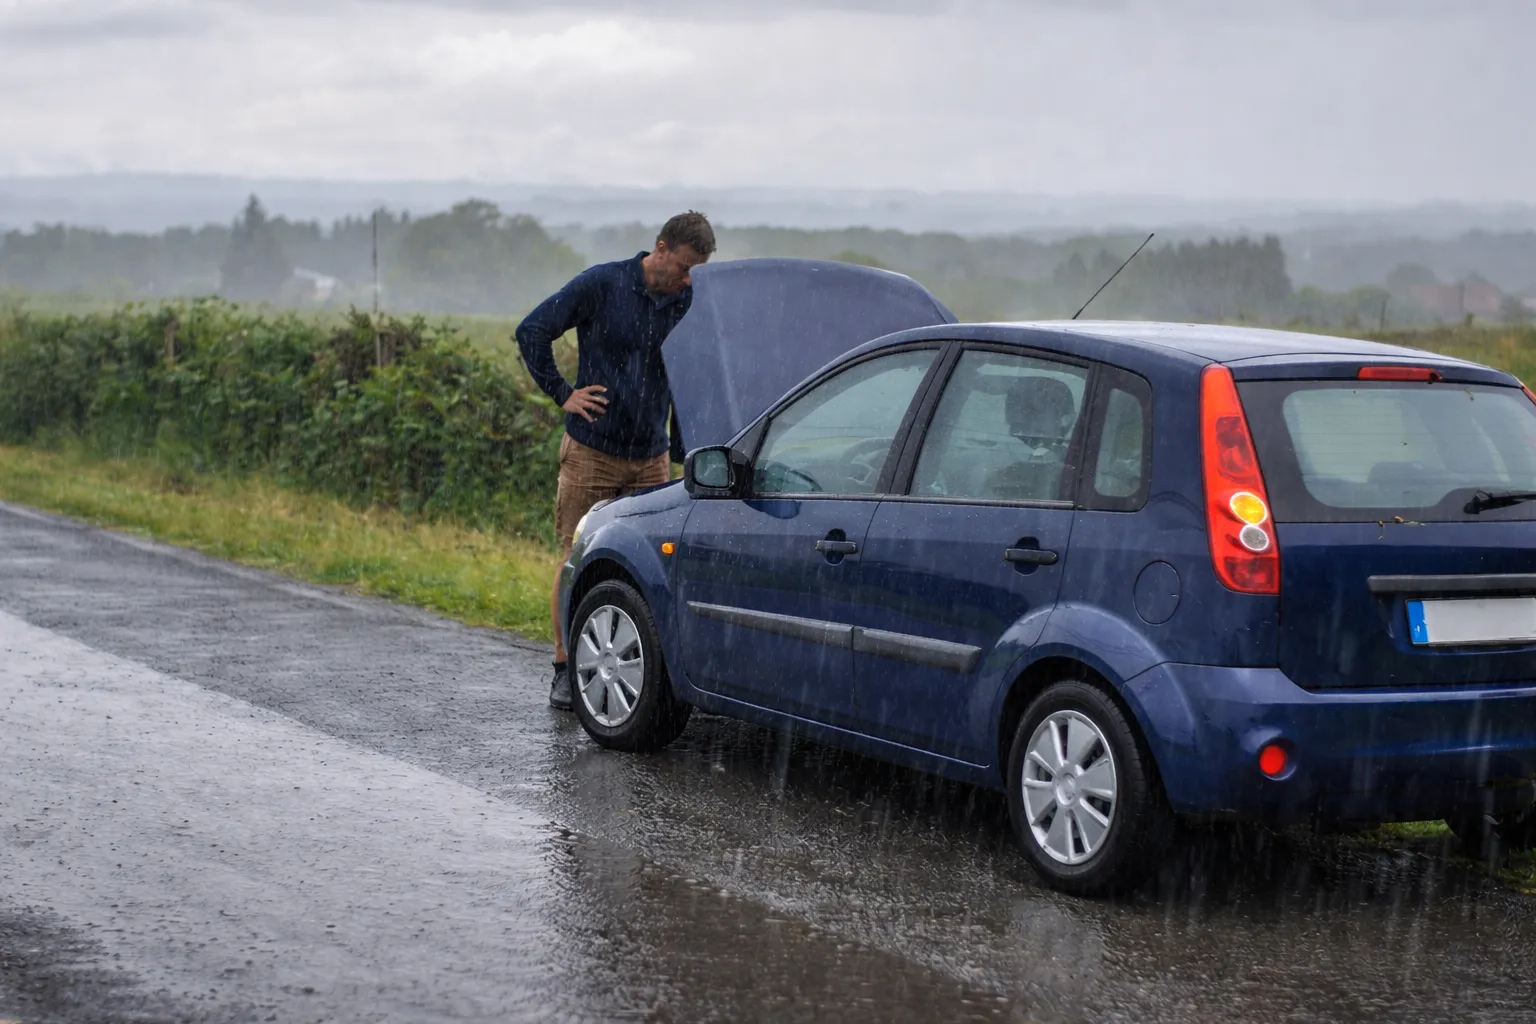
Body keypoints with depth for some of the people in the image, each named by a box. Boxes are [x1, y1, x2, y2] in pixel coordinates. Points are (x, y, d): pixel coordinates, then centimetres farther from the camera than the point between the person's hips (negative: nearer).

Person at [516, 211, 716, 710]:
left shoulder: (689, 303, 3)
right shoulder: (602, 284, -8)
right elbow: (531, 331, -3)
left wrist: (684, 454, 11)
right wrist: (562, 394, -6)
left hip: (652, 458, 3)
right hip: (591, 451, -3)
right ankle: (566, 671, 10)